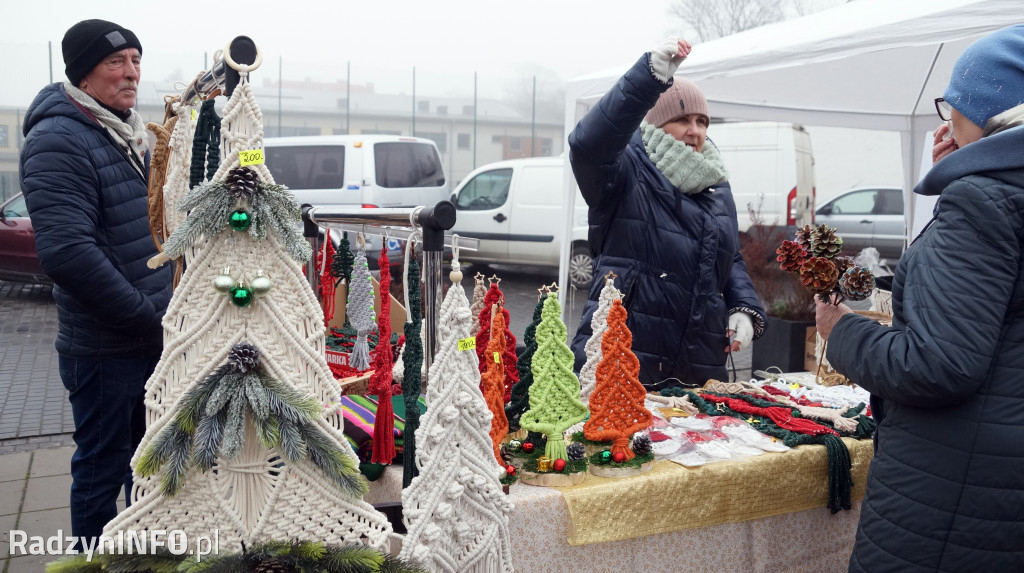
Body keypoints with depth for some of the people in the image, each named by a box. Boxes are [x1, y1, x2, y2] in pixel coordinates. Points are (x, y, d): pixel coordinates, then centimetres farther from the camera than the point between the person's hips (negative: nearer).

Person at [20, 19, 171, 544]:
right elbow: (67, 251, -27)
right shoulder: (58, 141, -17)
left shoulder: (134, 137, 11)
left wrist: (171, 308, 10)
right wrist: (148, 317, -22)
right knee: (103, 471, 6)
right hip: (103, 348, -8)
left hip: (155, 339, 8)